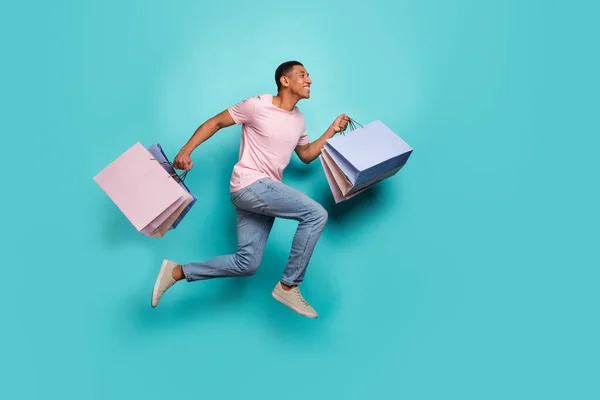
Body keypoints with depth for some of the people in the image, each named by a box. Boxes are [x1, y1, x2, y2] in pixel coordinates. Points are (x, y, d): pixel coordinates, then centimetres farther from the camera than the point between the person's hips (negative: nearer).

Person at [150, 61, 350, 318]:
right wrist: (185, 151, -11)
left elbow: (306, 155, 26)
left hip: (265, 191, 9)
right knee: (316, 214, -18)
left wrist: (332, 131, 15)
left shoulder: (298, 119, 15)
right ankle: (288, 287, -8)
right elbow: (215, 123, -2)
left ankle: (177, 272, 14)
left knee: (246, 264, 4)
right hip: (249, 185, -8)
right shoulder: (257, 105, -8)